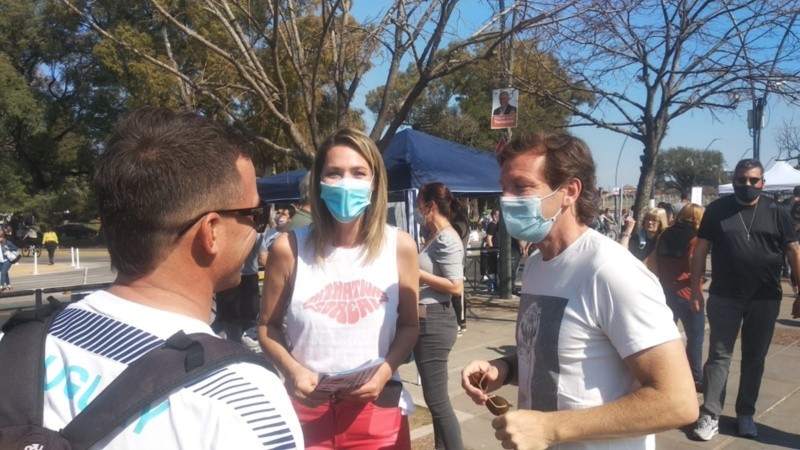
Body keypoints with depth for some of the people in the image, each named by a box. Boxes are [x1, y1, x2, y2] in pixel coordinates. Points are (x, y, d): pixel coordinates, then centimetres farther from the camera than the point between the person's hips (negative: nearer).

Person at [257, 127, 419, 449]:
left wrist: (385, 372, -13)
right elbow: (268, 326, 2)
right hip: (307, 407, 0)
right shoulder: (289, 247, -9)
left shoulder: (400, 246, -6)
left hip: (377, 408, 1)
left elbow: (409, 325, 3)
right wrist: (293, 371, -13)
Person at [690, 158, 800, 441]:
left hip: (765, 299, 1)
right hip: (724, 297, -1)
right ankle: (710, 415, 7)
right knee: (719, 355, 2)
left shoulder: (776, 213, 2)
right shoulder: (717, 210, 0)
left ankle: (745, 414, 24)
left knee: (754, 358, 11)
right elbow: (701, 250, 1)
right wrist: (695, 289, -3)